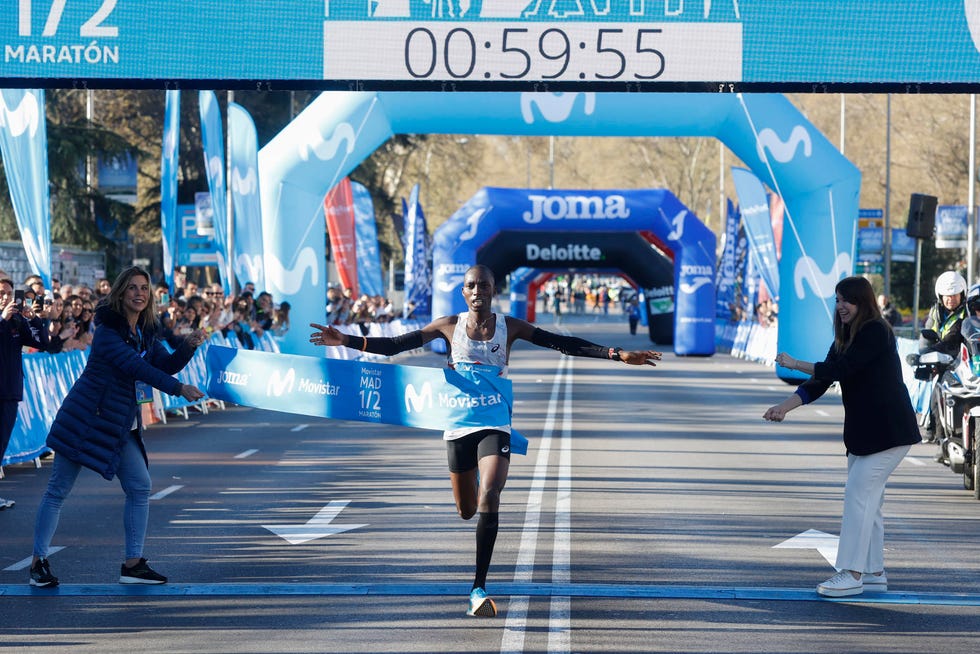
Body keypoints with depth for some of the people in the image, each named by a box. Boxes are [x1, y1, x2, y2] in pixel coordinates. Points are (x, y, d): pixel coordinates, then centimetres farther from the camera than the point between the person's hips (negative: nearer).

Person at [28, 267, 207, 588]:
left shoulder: (145, 332, 8)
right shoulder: (108, 329, -16)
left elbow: (165, 365, 5)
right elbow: (134, 366, -26)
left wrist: (188, 347, -14)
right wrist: (178, 389, -31)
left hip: (122, 425, 8)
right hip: (85, 417, -8)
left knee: (140, 487, 2)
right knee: (58, 489, -1)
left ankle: (133, 564, 8)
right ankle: (38, 562, 5)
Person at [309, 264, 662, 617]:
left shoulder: (509, 326, 0)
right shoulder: (450, 326, 1)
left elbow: (562, 343, 1)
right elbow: (395, 345, 2)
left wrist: (617, 354, -5)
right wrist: (347, 341, -8)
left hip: (495, 425, -1)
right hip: (458, 425, 1)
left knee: (489, 497, -21)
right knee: (466, 510, 10)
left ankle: (478, 588, -20)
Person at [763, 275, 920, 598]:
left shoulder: (876, 332, -15)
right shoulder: (845, 338, 13)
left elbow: (839, 369, -20)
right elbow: (819, 383, 8)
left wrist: (794, 364, -10)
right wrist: (785, 407, -5)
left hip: (887, 430, -10)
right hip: (862, 431, 10)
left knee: (859, 492, -13)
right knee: (866, 497, 11)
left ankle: (852, 575, -12)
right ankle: (874, 572, 18)